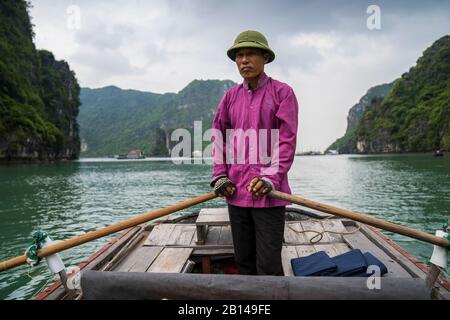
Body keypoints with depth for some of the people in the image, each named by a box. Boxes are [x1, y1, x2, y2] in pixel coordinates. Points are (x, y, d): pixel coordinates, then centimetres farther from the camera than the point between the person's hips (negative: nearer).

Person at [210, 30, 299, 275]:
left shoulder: (282, 92, 0)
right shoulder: (231, 96, 12)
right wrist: (220, 175, 2)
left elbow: (287, 141, -7)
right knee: (243, 260, 16)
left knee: (268, 266, -2)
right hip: (236, 191, 5)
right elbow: (218, 136, 13)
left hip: (268, 193, -4)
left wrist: (271, 178, -17)